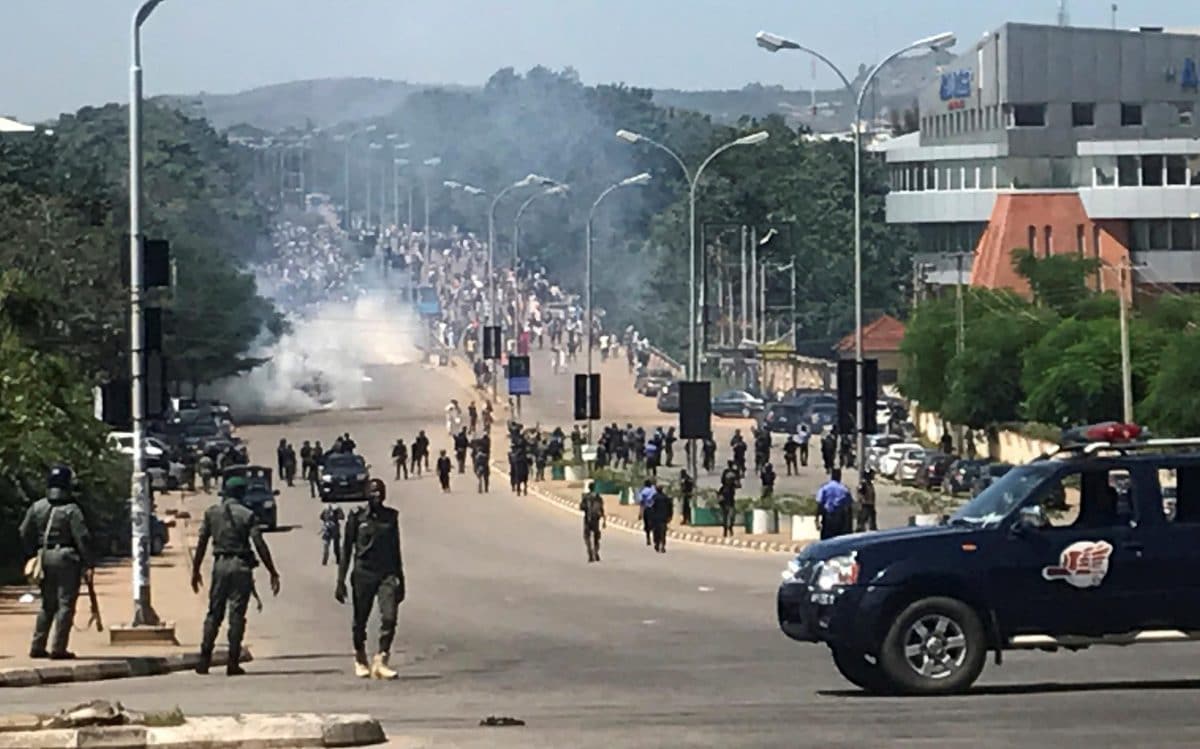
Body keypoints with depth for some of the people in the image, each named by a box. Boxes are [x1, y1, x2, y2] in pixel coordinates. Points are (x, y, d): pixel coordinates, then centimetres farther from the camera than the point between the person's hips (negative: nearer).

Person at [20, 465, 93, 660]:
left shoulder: (36, 507, 6)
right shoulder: (71, 510, -11)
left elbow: (25, 533, 10)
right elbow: (82, 537, -14)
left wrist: (34, 555, 20)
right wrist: (88, 563, -10)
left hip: (44, 557, 6)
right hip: (66, 558, -6)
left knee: (47, 605, 16)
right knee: (65, 604, -1)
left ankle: (37, 647, 15)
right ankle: (58, 649, -5)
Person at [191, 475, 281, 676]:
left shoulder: (212, 513, 5)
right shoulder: (247, 515, -3)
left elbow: (201, 543, 4)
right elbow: (260, 545, -8)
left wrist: (196, 570, 12)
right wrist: (273, 573, -5)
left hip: (220, 564, 2)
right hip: (241, 566, -2)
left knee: (214, 614, 10)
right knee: (237, 615, 0)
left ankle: (204, 659, 4)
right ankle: (233, 663, -2)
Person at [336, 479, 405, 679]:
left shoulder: (391, 517, 8)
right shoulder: (357, 518, 0)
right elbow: (346, 551, 2)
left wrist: (400, 580, 19)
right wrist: (341, 582, -4)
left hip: (387, 574, 1)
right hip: (363, 575, -1)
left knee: (389, 617, -16)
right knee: (360, 621, 7)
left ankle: (381, 661, -13)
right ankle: (360, 661, 27)